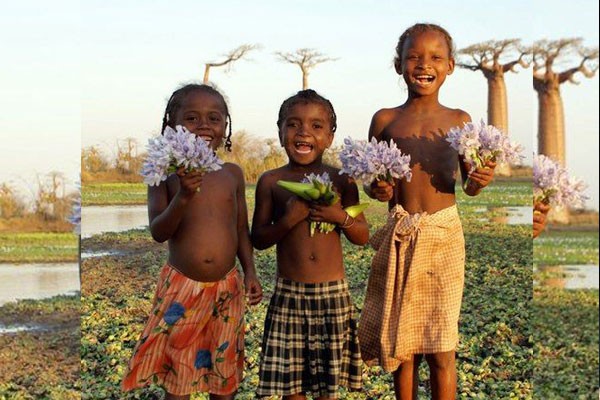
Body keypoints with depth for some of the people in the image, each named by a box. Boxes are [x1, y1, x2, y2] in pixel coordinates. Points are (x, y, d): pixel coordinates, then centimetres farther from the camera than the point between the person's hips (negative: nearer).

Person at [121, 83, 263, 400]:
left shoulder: (232, 173, 3)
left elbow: (241, 229, 10)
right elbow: (158, 232, -12)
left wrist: (250, 272, 1)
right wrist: (183, 197, -26)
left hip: (226, 288, 3)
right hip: (182, 288, -2)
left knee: (224, 373, 13)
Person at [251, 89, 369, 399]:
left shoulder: (341, 180, 2)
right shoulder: (271, 182, 1)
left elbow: (362, 236, 5)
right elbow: (258, 239, 0)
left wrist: (340, 217, -14)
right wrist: (288, 219, -16)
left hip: (333, 293, 1)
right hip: (288, 294, 0)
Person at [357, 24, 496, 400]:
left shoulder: (459, 120, 3)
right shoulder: (385, 120, 3)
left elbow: (468, 185, 9)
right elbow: (369, 178, 11)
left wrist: (479, 181, -13)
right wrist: (376, 189, -11)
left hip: (444, 235, -1)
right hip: (399, 237, 1)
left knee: (441, 350, 1)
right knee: (401, 344, 9)